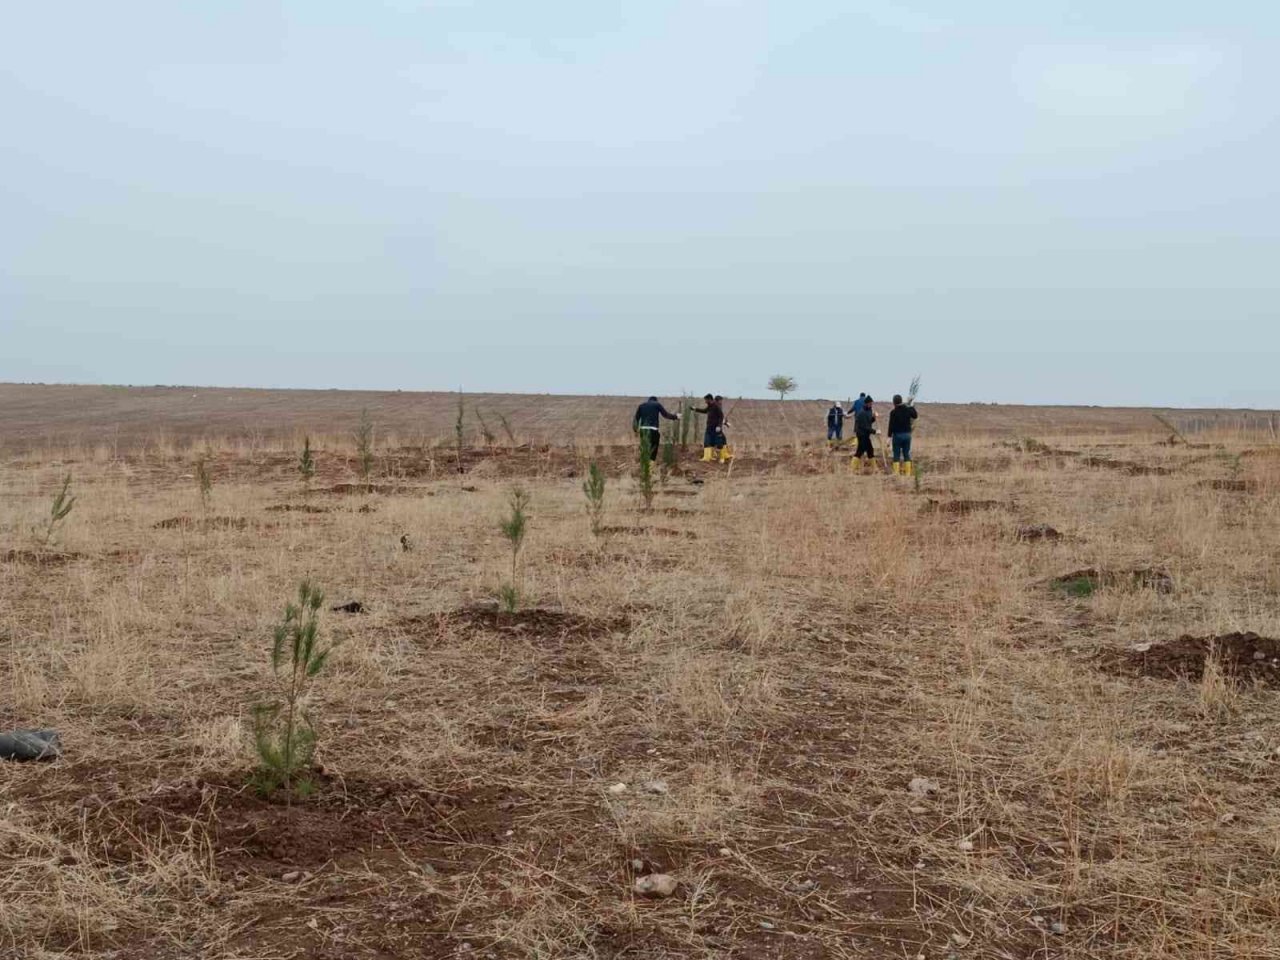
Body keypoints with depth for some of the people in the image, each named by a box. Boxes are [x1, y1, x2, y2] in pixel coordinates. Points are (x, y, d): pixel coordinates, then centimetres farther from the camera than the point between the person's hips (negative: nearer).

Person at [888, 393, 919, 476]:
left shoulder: (893, 412, -11)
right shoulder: (908, 410, 2)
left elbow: (891, 425, -13)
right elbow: (915, 416, 21)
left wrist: (889, 436, -10)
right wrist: (911, 406, 30)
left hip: (897, 435, -4)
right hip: (907, 434, 4)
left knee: (896, 455, 1)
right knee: (907, 454, 10)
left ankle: (896, 473, -5)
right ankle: (908, 473, 7)